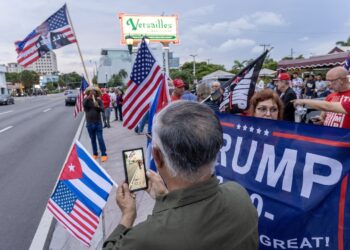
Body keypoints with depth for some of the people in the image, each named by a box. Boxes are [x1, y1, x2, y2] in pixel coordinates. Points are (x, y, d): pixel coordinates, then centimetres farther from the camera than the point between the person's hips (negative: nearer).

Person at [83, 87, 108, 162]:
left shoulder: (99, 100, 0)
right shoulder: (86, 100, 3)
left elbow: (102, 109, -10)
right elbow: (84, 104, -19)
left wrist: (98, 106, -28)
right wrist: (88, 97, -25)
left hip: (98, 123, -2)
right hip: (89, 123, 2)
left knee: (100, 139, -4)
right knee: (93, 139, 11)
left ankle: (104, 154, 2)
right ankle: (95, 154, 23)